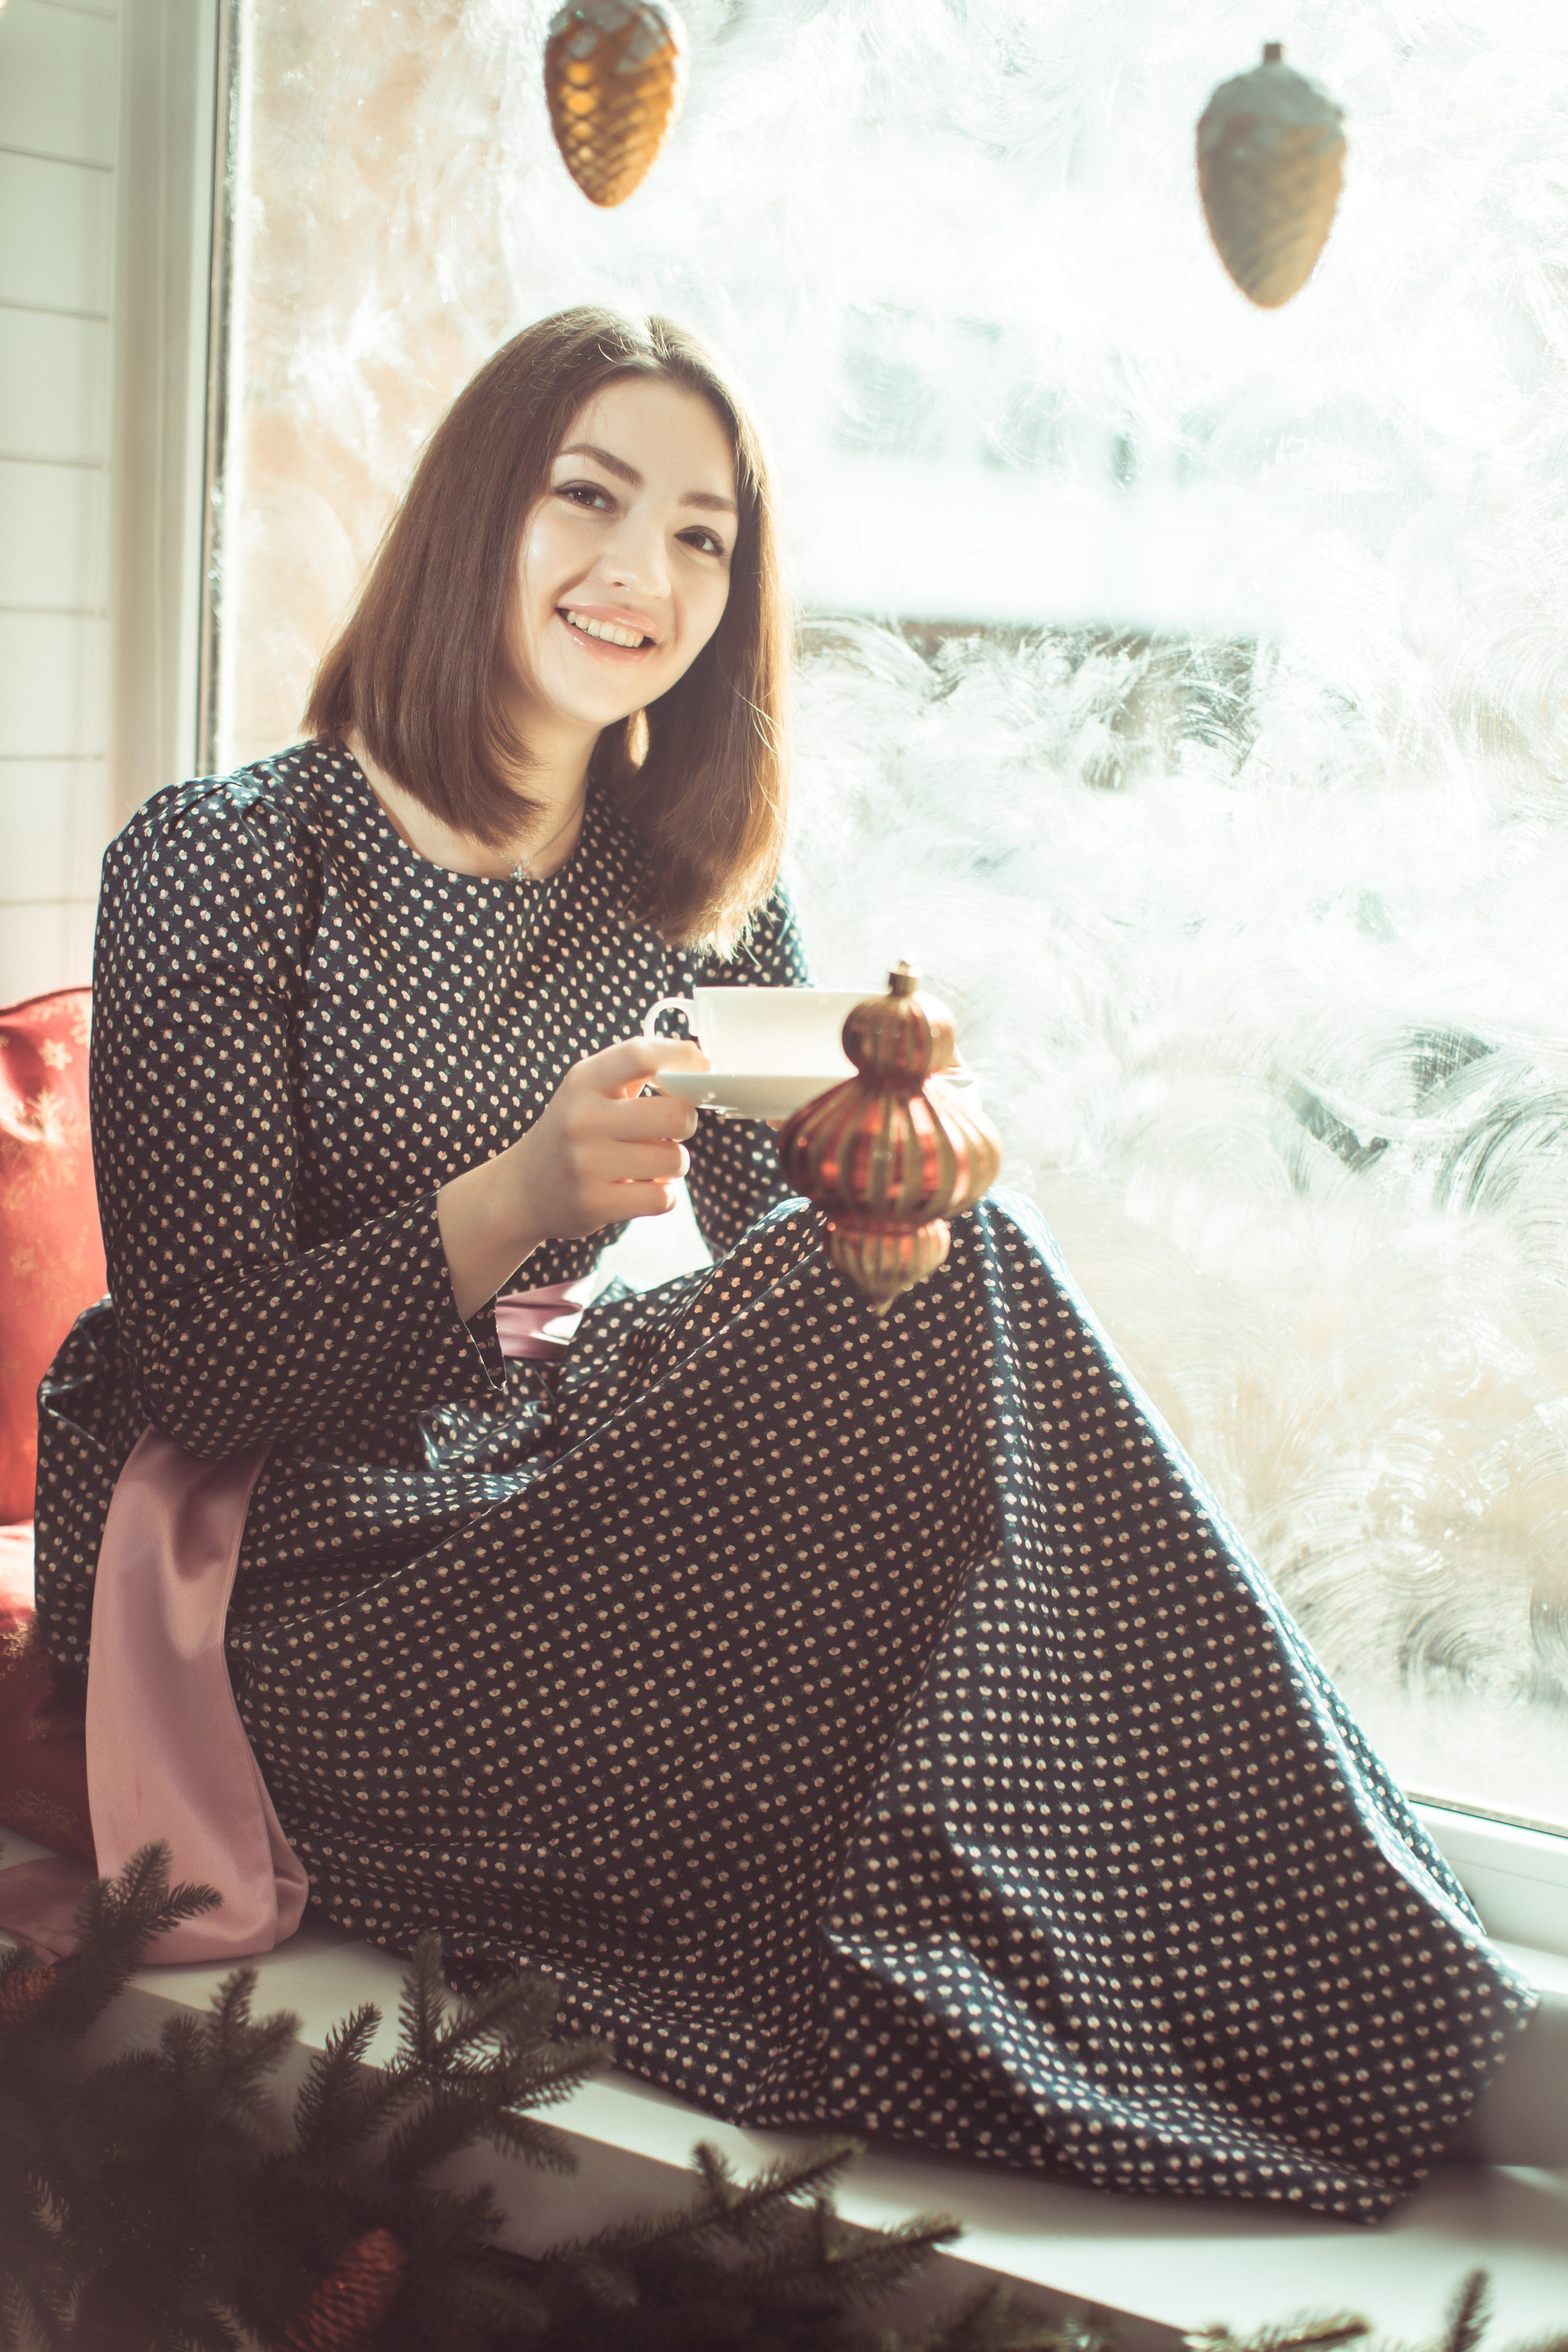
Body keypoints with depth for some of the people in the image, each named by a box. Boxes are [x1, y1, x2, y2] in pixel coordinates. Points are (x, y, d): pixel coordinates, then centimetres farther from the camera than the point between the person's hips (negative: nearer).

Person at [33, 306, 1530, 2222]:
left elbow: (803, 1256, 1)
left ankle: (1398, 2021, -15)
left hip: (570, 1522, 6)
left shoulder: (698, 898, 8)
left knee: (944, 1279, -22)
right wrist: (521, 1199, -30)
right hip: (300, 1610, -6)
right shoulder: (222, 862, -9)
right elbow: (201, 1368, -14)